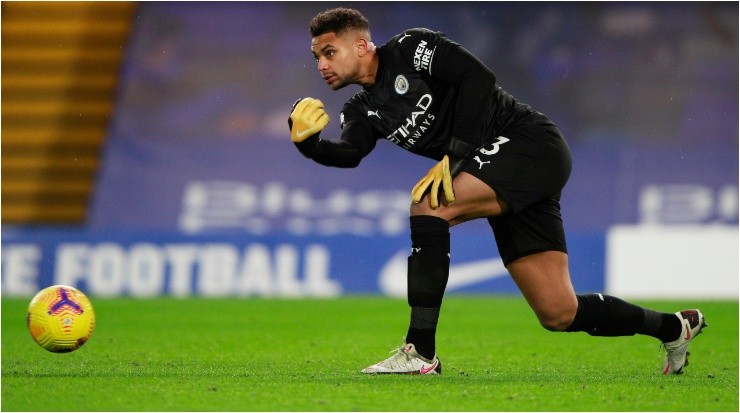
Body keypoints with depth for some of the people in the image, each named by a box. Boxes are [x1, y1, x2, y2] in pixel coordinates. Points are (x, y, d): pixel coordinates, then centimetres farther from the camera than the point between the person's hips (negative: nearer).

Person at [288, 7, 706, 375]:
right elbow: (349, 154, -7)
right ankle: (673, 327, 26)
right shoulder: (362, 111, 13)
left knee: (428, 205, -27)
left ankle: (420, 351, -28)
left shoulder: (410, 48, -5)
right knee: (559, 315, 5)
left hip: (530, 140, -8)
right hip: (506, 182, 8)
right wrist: (310, 142, -26)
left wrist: (455, 154, -21)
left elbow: (478, 77, -17)